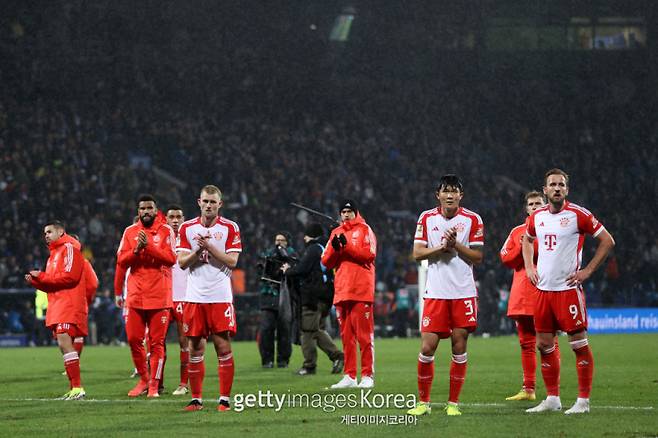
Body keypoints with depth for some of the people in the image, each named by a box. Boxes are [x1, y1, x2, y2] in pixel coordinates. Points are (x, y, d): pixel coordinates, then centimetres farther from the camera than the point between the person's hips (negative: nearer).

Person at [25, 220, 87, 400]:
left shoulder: (69, 248, -5)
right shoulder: (54, 253, 24)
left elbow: (70, 276, -17)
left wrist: (42, 277, -12)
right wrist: (35, 281, 7)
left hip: (69, 304, -10)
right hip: (57, 305, 10)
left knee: (64, 342, -18)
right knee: (65, 345, 8)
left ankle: (77, 388, -21)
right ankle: (73, 390, 9)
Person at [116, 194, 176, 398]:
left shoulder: (166, 231, 2)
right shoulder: (130, 232, 11)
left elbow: (171, 258, -11)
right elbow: (121, 260, 4)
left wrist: (149, 246, -18)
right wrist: (137, 250, -12)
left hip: (159, 296, -3)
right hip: (135, 295, 3)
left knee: (157, 342, -2)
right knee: (133, 339, 3)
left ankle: (154, 385, 4)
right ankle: (144, 379, 19)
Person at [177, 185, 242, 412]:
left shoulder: (229, 228, 2)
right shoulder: (187, 228, 8)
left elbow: (232, 261, -6)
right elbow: (182, 262, 4)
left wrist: (209, 246, -14)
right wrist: (198, 251, -13)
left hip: (220, 297, -2)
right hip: (194, 296, 2)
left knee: (223, 347, -5)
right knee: (195, 348, 3)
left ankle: (225, 398, 0)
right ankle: (196, 399, 10)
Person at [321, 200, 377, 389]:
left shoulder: (365, 230, 5)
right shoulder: (336, 233, 18)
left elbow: (369, 254, -10)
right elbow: (326, 262, 13)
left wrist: (347, 245, -15)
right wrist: (334, 248, -6)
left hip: (361, 291, -5)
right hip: (341, 291, 5)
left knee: (364, 335, -7)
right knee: (346, 336, 6)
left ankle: (368, 375, -6)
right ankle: (349, 376, 10)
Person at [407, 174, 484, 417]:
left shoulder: (472, 220, 2)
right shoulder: (426, 218, 5)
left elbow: (477, 257, 1)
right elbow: (417, 253, 1)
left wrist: (456, 245, -13)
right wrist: (442, 247, -12)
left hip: (463, 292, 0)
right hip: (435, 293, 0)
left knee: (459, 346, 0)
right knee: (427, 347, -4)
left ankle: (453, 403, 8)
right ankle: (423, 402, 8)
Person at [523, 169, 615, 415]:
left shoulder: (577, 215, -8)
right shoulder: (537, 217, 9)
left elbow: (607, 241, -5)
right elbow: (527, 240, 30)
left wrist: (588, 271, -8)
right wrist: (529, 267, 15)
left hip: (568, 289, -6)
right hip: (543, 289, 6)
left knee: (579, 344, -5)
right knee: (544, 345, 8)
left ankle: (583, 401, -1)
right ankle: (552, 399, 17)